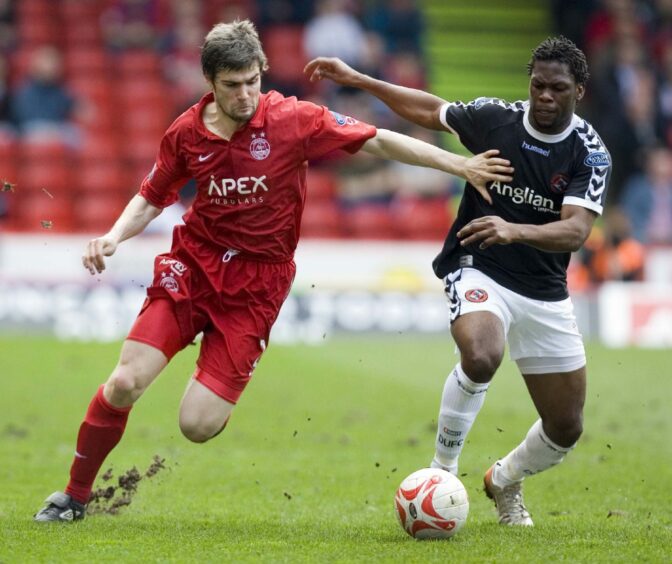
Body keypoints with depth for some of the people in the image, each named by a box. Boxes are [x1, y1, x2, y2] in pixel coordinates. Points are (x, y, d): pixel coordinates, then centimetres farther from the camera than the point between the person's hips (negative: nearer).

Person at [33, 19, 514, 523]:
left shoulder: (294, 120, -11)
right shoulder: (186, 133, -2)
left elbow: (379, 141, -4)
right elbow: (151, 199, 12)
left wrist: (460, 165, -5)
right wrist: (113, 237, -7)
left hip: (257, 284, -2)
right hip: (194, 265, 2)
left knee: (199, 425, -13)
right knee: (125, 383, -14)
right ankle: (76, 495, 7)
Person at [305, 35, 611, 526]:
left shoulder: (590, 153, -11)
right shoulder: (494, 117, -6)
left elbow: (575, 230, -24)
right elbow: (431, 110, 13)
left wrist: (515, 231, -42)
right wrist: (356, 79, 11)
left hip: (545, 293, 2)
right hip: (479, 270, -2)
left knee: (566, 429, 6)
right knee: (480, 358, -36)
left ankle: (505, 480, 39)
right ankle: (442, 471, -16)